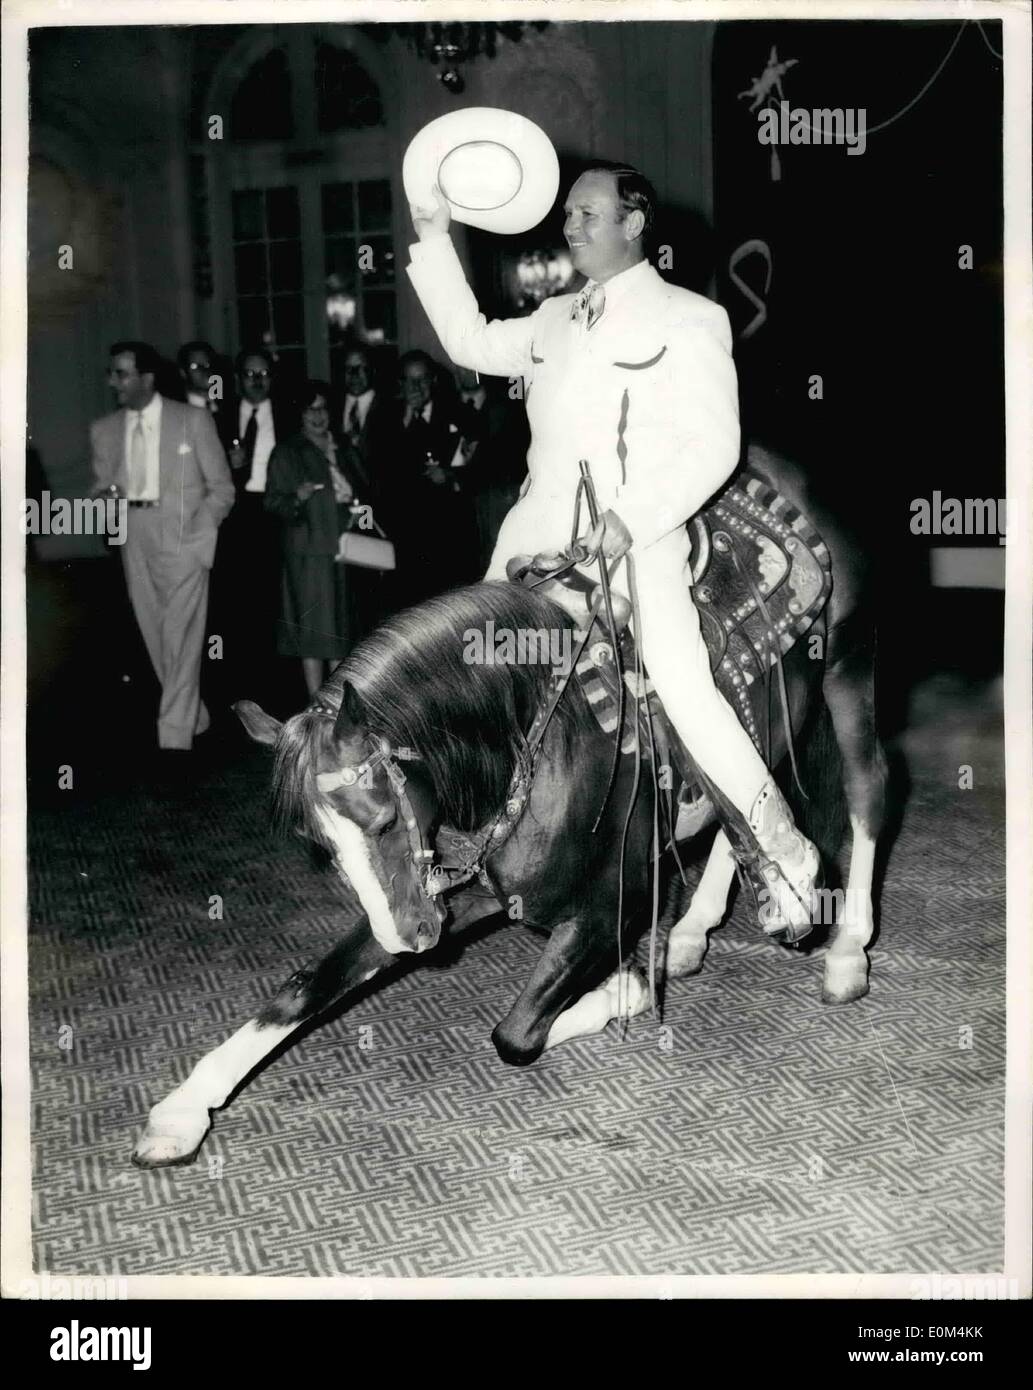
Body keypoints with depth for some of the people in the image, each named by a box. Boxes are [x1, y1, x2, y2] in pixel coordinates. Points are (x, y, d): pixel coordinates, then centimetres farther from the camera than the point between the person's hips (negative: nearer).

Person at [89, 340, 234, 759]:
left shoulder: (194, 420, 0)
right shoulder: (104, 429, 10)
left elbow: (221, 488, 3)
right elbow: (101, 488, 15)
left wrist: (199, 531, -10)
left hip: (183, 541, -4)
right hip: (135, 545, 4)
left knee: (181, 643, -10)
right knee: (157, 642, 8)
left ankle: (175, 740, -9)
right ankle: (194, 720, 23)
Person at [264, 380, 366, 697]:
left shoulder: (344, 450, 16)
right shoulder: (287, 453, 2)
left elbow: (360, 493, 25)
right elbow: (273, 502, -3)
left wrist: (354, 501, 4)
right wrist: (297, 498, -22)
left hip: (344, 548, 5)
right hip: (307, 550, -5)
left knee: (341, 627, 6)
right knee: (312, 627, -7)